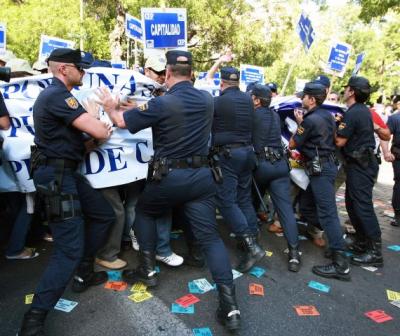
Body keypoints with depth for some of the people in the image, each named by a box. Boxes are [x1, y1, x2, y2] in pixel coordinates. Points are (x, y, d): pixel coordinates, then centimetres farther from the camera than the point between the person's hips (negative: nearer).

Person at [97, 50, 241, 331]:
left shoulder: (162, 104, -11)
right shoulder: (206, 99, 5)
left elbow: (122, 121, -1)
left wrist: (110, 107, 23)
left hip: (170, 177, -4)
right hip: (202, 175, 4)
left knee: (144, 211, 26)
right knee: (210, 237, 6)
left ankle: (148, 270, 28)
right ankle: (230, 305, 3)